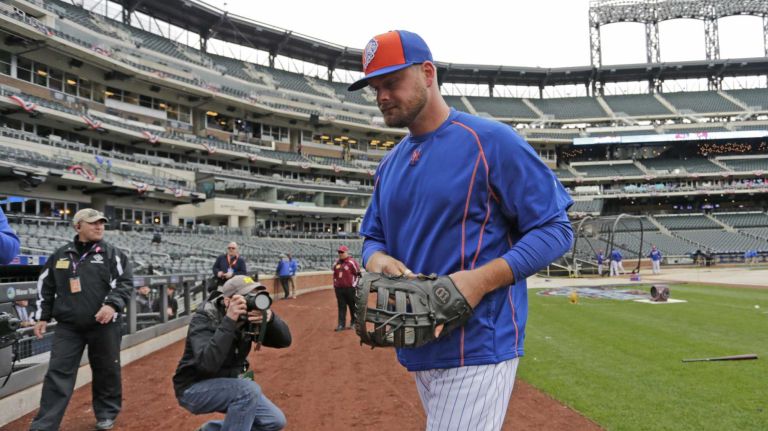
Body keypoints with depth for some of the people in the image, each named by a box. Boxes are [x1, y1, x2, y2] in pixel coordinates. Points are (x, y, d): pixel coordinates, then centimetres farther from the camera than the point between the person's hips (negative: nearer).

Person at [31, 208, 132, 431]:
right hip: (67, 326, 2)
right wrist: (42, 317, 12)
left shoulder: (112, 253, 1)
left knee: (106, 371, 9)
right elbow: (45, 287, 16)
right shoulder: (60, 255, 9)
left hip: (104, 325, -1)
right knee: (58, 373, -1)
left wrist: (112, 305, -22)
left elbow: (124, 283, -6)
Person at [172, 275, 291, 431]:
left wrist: (270, 318, -32)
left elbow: (284, 340, -12)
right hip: (195, 389, -7)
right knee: (249, 389, -31)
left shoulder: (248, 318, -7)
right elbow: (208, 364, -40)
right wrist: (229, 322, -41)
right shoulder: (203, 320, -23)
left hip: (227, 386, 7)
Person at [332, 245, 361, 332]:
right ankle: (341, 324, 4)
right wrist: (335, 286, 16)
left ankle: (353, 323, 17)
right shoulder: (336, 263, 11)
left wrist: (354, 285, -7)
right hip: (339, 288, 5)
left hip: (350, 288, -5)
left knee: (352, 306, 5)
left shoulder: (352, 262, -7)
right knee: (341, 307, 4)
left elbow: (358, 274, -5)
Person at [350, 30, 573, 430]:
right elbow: (373, 236, 21)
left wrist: (481, 280, -22)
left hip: (479, 348, -7)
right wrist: (377, 259, -5)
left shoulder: (491, 141, -9)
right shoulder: (389, 164, 13)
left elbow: (555, 229, -10)